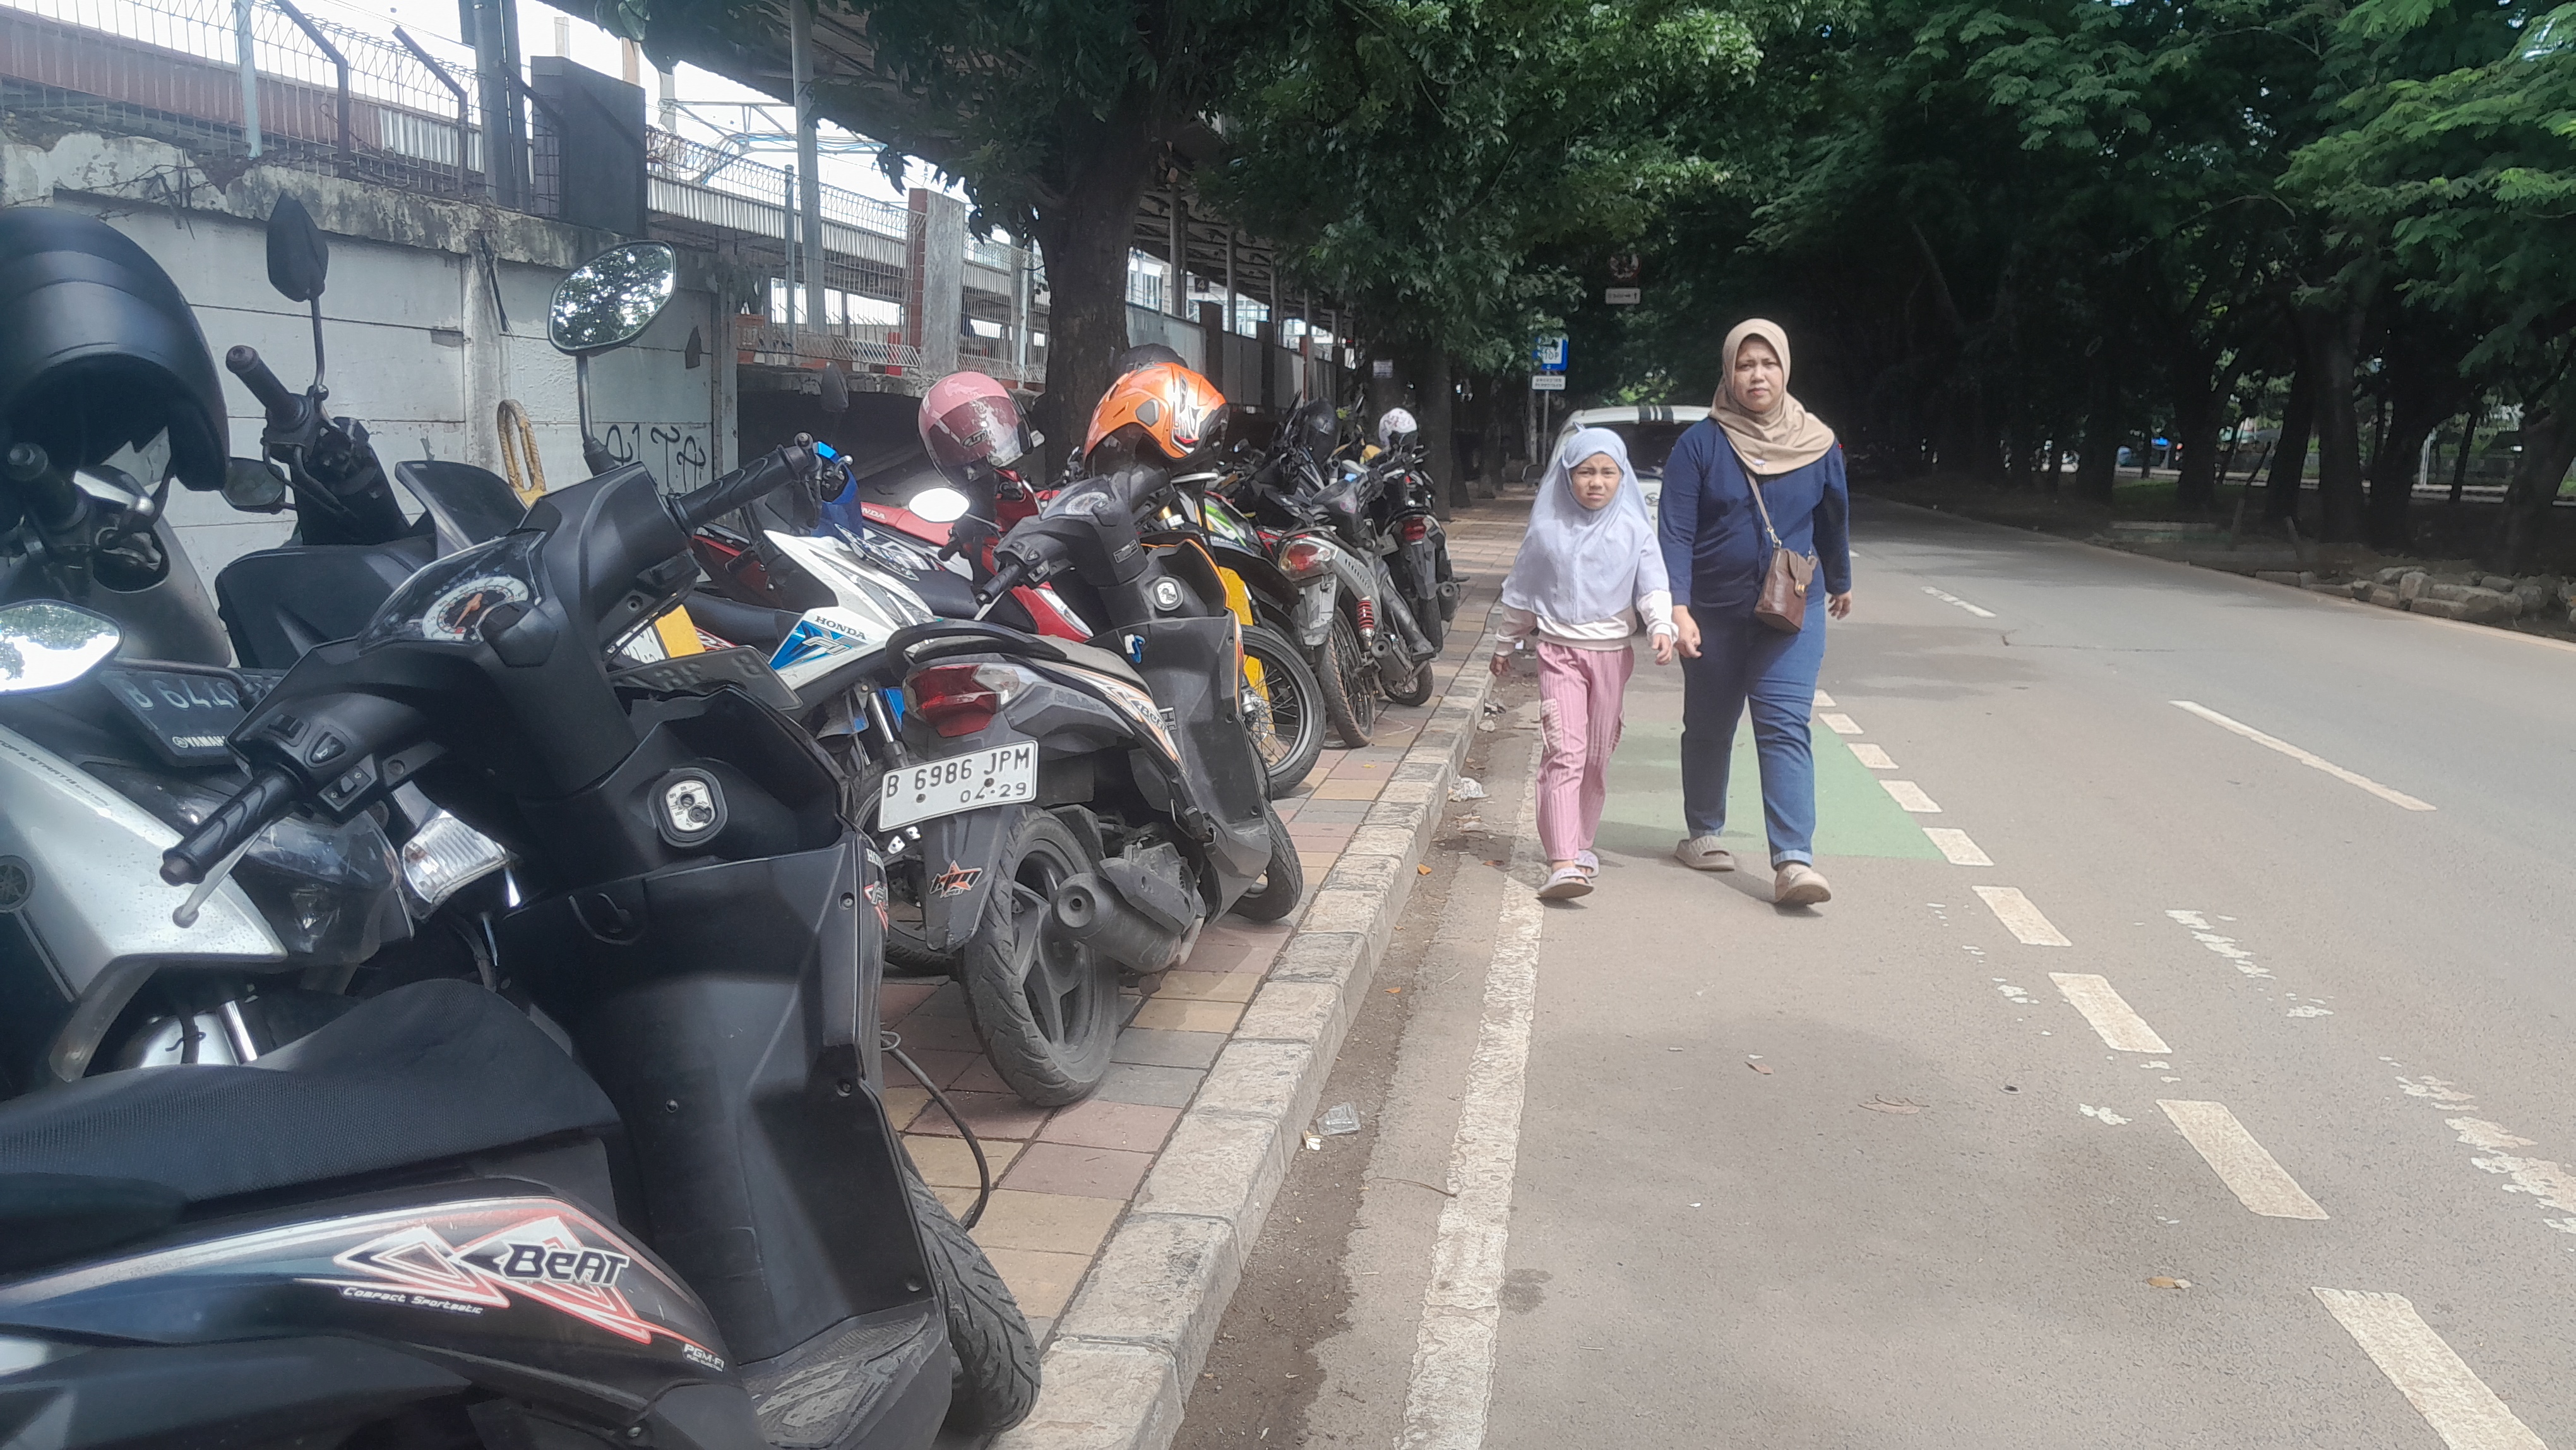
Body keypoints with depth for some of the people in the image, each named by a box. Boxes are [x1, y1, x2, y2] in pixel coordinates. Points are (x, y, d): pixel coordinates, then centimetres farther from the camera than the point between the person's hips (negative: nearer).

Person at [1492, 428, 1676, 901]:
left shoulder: (1633, 531, 2)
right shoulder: (1547, 529, 2)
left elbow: (1653, 585, -4)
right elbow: (1521, 592, 12)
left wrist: (1661, 627, -23)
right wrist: (1507, 646, 18)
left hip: (1612, 652, 2)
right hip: (1560, 651, -2)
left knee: (1597, 756, 11)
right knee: (1564, 753, -14)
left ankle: (1582, 844, 29)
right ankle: (1562, 863, -21)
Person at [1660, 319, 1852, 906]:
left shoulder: (1818, 444, 1)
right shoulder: (1700, 444, -7)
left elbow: (1834, 521, 16)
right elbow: (1676, 533, -11)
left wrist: (1840, 583, 29)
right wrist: (1678, 608, -21)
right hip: (1714, 613, 0)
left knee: (1785, 727, -12)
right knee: (1709, 728, 13)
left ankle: (1793, 862, -17)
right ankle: (1702, 835, 32)